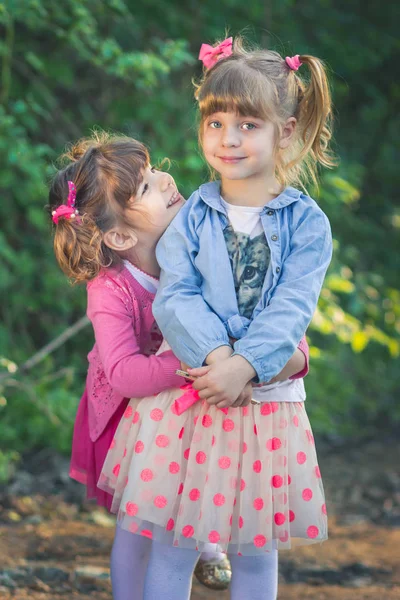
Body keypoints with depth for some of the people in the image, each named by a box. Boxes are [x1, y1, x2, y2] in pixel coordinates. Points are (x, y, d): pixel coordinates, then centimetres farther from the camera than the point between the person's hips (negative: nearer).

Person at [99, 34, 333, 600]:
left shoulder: (305, 222, -2)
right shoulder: (192, 217, 2)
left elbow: (291, 307, -10)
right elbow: (175, 296, -6)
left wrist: (243, 365, -24)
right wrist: (215, 354, -23)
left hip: (267, 397, -1)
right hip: (188, 387, 1)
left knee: (256, 548, 10)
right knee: (172, 542, 4)